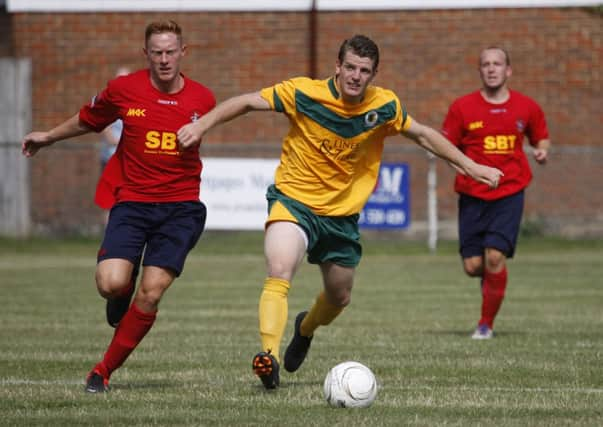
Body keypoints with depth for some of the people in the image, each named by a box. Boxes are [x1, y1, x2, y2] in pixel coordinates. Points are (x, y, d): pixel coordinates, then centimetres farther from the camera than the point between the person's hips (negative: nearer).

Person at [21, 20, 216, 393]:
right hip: (132, 201, 0)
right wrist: (48, 137, 30)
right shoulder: (124, 90, -2)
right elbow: (88, 121, 19)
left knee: (151, 293, -11)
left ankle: (104, 371, 6)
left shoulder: (203, 100, -1)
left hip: (180, 205, 0)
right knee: (111, 284, -20)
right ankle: (121, 299, 20)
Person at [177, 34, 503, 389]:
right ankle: (270, 356, -37)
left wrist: (470, 166, 9)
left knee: (339, 298, 17)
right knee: (279, 273, -30)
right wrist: (201, 126, -21)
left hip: (342, 214, 4)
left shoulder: (385, 107, -7)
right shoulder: (304, 94, -16)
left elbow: (423, 135, 8)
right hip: (294, 200, -4)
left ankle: (306, 328, 52)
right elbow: (248, 102, -10)